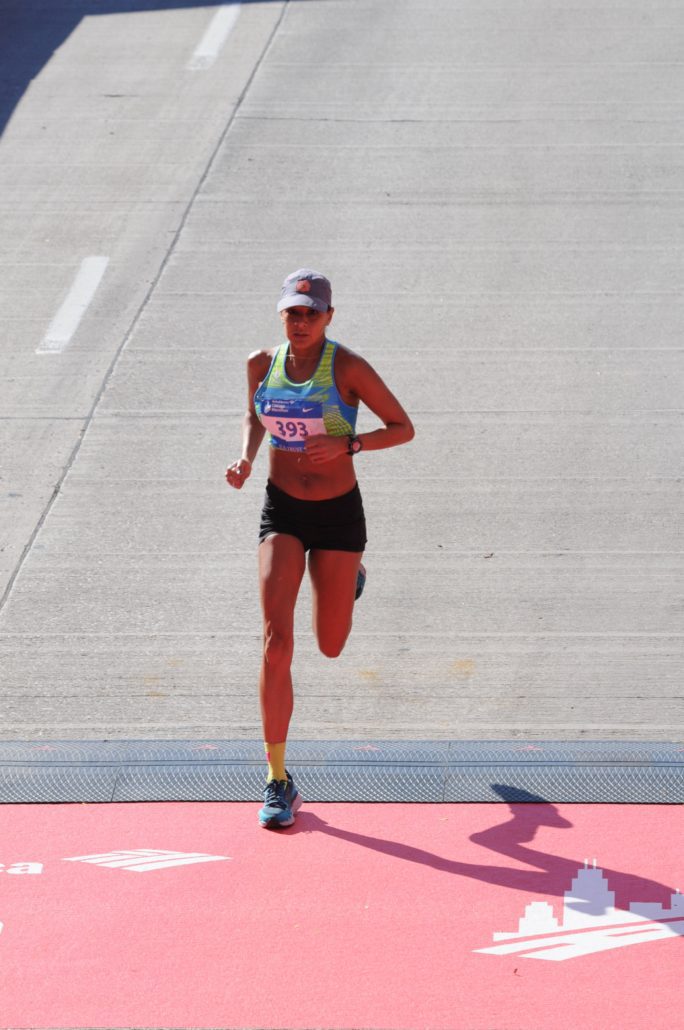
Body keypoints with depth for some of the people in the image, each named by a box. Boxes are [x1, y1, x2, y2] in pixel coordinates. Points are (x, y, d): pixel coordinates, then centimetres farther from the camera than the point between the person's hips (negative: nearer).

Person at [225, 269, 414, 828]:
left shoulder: (348, 368, -14)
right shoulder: (262, 362, -3)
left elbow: (403, 428, -8)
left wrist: (347, 445, -24)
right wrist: (246, 457, -3)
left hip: (338, 513, -1)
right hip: (282, 512, 2)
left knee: (332, 646, 12)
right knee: (276, 643, -15)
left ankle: (352, 575, 50)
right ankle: (279, 782, -9)